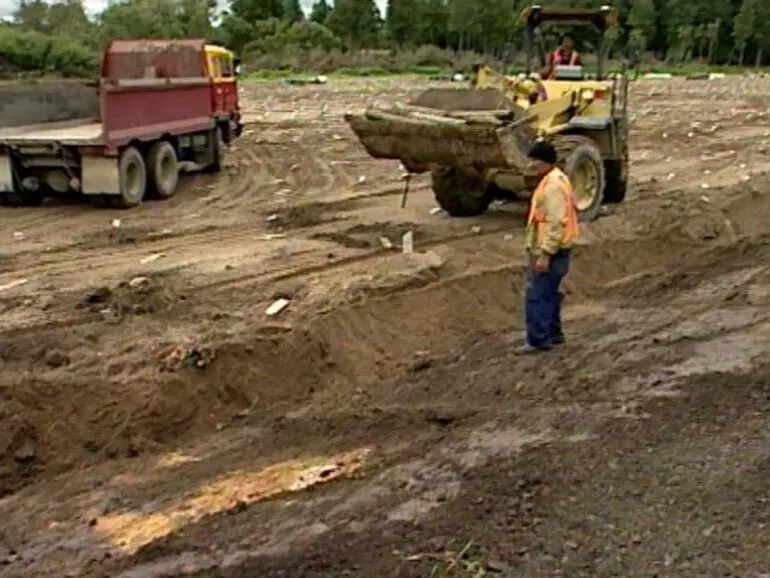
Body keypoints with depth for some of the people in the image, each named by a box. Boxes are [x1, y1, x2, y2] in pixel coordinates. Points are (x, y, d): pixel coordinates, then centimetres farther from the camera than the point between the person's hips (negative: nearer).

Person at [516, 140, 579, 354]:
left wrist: (545, 254, -25)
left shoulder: (554, 185, -19)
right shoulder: (551, 180, 14)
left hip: (549, 252, -11)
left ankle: (539, 340, -2)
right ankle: (553, 333, 28)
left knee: (537, 295, -6)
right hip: (545, 249, 11)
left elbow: (556, 223, -24)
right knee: (548, 294, 18)